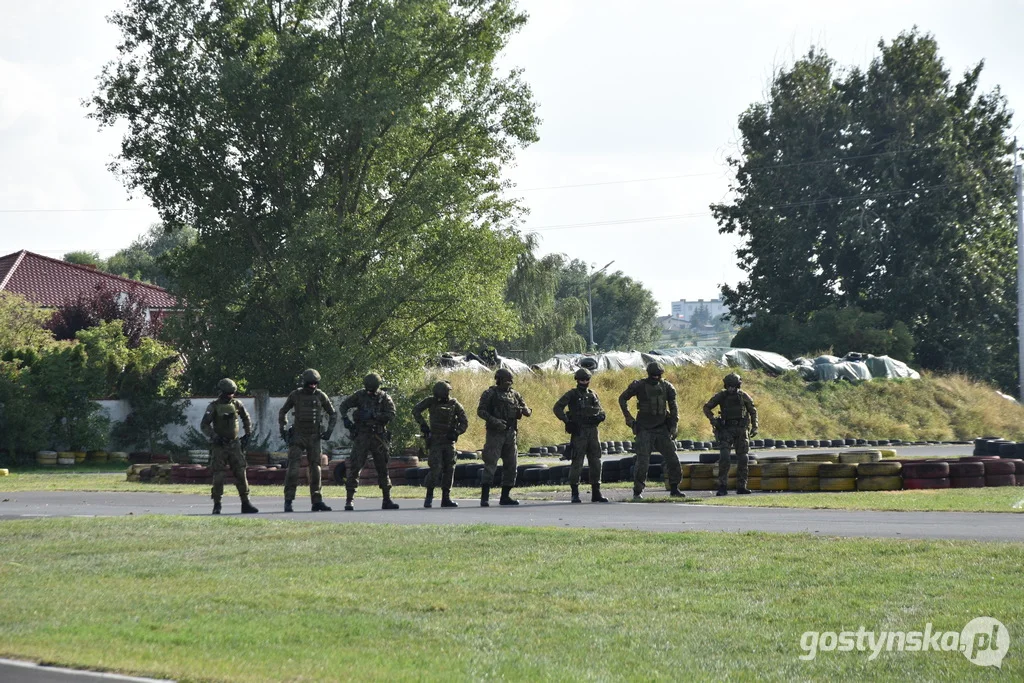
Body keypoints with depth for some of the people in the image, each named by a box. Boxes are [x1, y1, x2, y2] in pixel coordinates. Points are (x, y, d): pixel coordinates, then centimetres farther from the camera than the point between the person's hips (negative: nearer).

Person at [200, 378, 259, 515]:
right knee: (218, 476, -5)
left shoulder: (237, 404, 5)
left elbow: (246, 419, 20)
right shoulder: (213, 406, -7)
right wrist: (214, 437, -23)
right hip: (219, 446, -3)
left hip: (234, 445, 3)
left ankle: (245, 504, 1)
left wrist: (248, 433, 10)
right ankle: (217, 505, 6)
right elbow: (204, 425, -11)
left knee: (240, 473, -2)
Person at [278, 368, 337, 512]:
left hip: (314, 438, 2)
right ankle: (288, 501, -10)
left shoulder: (320, 396, 0)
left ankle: (317, 501, 9)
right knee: (293, 468, -11)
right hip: (297, 437, -2)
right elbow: (282, 412, 11)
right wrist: (283, 429, 2)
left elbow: (333, 413, 11)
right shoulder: (295, 395, -2)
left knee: (315, 468, 3)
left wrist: (329, 430, 0)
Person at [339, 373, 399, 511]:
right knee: (354, 467, -10)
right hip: (362, 436, -1)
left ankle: (387, 500, 18)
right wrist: (345, 418, -8)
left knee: (383, 468, 8)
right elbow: (344, 405, 10)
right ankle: (349, 500, -9)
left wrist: (373, 415, -21)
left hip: (378, 436, 1)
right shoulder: (360, 395, 2)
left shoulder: (384, 398, 1)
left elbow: (391, 414, -11)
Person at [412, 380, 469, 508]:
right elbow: (416, 410, 6)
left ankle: (446, 498, 8)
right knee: (435, 469, -13)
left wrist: (456, 433, -14)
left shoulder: (454, 404, -1)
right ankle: (429, 496, -2)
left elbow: (464, 423, 1)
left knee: (449, 469, 1)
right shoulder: (431, 401, -2)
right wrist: (422, 424, -6)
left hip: (449, 442, 2)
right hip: (436, 441, -2)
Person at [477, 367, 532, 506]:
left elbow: (527, 411, 15)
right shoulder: (489, 394, -1)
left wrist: (523, 410, -9)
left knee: (511, 465, 7)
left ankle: (505, 496, 15)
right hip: (495, 433, -6)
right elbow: (481, 411, -8)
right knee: (490, 464, -11)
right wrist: (494, 421, -21)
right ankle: (484, 497, -12)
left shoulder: (514, 394, 14)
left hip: (510, 433, 6)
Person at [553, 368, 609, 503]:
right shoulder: (571, 395, 1)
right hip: (578, 432, -5)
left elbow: (601, 411, 19)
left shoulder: (593, 395, 16)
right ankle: (575, 494, -1)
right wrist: (567, 421, -15)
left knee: (595, 462, 5)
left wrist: (599, 416, -5)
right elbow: (557, 408, -5)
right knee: (577, 463, -6)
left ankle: (596, 493, 10)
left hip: (593, 431, 5)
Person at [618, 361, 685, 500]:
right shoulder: (639, 386, -5)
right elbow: (622, 398, 7)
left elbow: (673, 408, 11)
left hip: (662, 429, 4)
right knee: (643, 461, -10)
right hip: (644, 430, -3)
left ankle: (674, 489, 13)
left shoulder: (666, 387, 4)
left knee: (672, 459, 1)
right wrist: (628, 417, 1)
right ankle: (637, 492, -1)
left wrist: (674, 426, 2)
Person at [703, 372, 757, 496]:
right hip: (726, 430, -2)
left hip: (741, 430, 2)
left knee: (742, 459, 2)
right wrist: (712, 419, -11)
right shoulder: (721, 396, -3)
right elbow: (706, 407, 5)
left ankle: (741, 486, 11)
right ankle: (722, 487, -15)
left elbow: (753, 411, 12)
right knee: (724, 458, -16)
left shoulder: (744, 396, 0)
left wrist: (754, 426, 2)